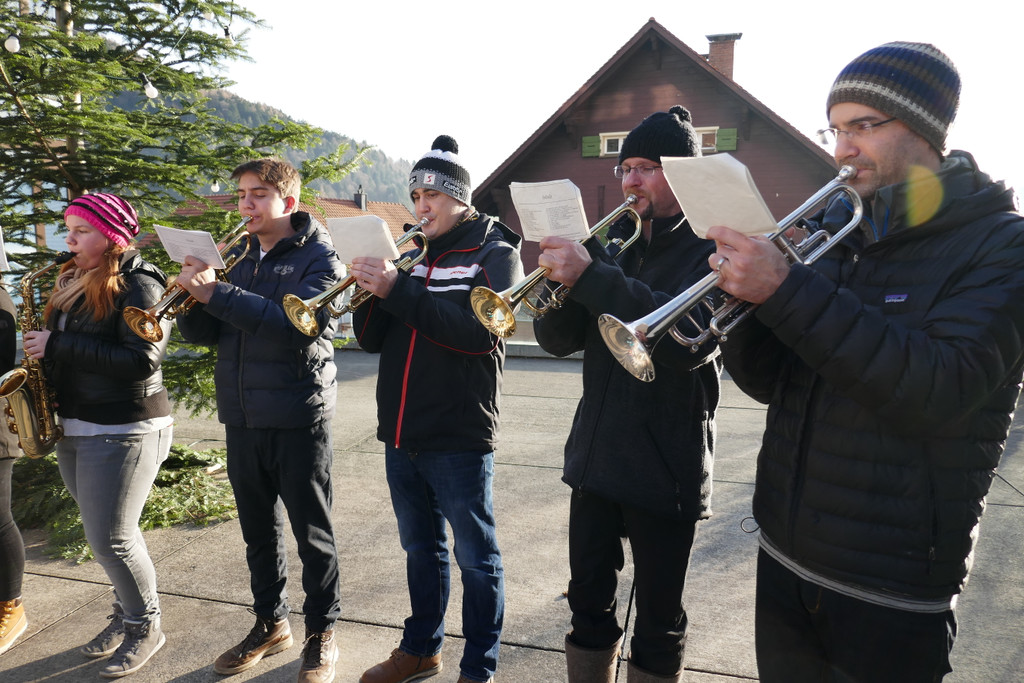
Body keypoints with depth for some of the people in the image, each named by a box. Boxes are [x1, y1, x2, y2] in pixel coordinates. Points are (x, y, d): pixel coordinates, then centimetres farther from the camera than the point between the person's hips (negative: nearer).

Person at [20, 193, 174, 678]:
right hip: (73, 428, 8)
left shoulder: (137, 284, -14)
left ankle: (146, 627, 17)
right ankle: (125, 614, 32)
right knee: (105, 532, 16)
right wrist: (42, 351, 0)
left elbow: (142, 360, -24)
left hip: (123, 431, -8)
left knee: (109, 538, -3)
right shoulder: (74, 283, 12)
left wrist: (57, 346, -20)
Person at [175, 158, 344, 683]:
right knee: (258, 531, 18)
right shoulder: (237, 257, 11)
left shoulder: (318, 257, -6)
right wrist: (192, 295, -11)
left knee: (312, 534, 7)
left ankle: (321, 631, 25)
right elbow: (202, 333, 8)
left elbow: (298, 324, -23)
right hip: (241, 418, 6)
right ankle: (271, 624, 36)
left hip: (297, 417, -5)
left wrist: (217, 292, -26)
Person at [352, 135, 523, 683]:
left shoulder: (494, 252, -3)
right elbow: (372, 339, 8)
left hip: (459, 438, -6)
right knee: (421, 549, 20)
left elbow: (479, 331, -21)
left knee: (476, 559, 8)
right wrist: (371, 291, -10)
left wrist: (398, 289, -23)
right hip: (401, 433, 6)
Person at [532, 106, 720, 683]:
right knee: (589, 602, 19)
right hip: (596, 455, 5)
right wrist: (560, 280, -14)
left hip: (666, 468, -5)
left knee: (658, 622, 13)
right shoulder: (614, 239, 8)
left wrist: (591, 277, -30)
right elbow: (560, 341, 5)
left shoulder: (712, 246, -8)